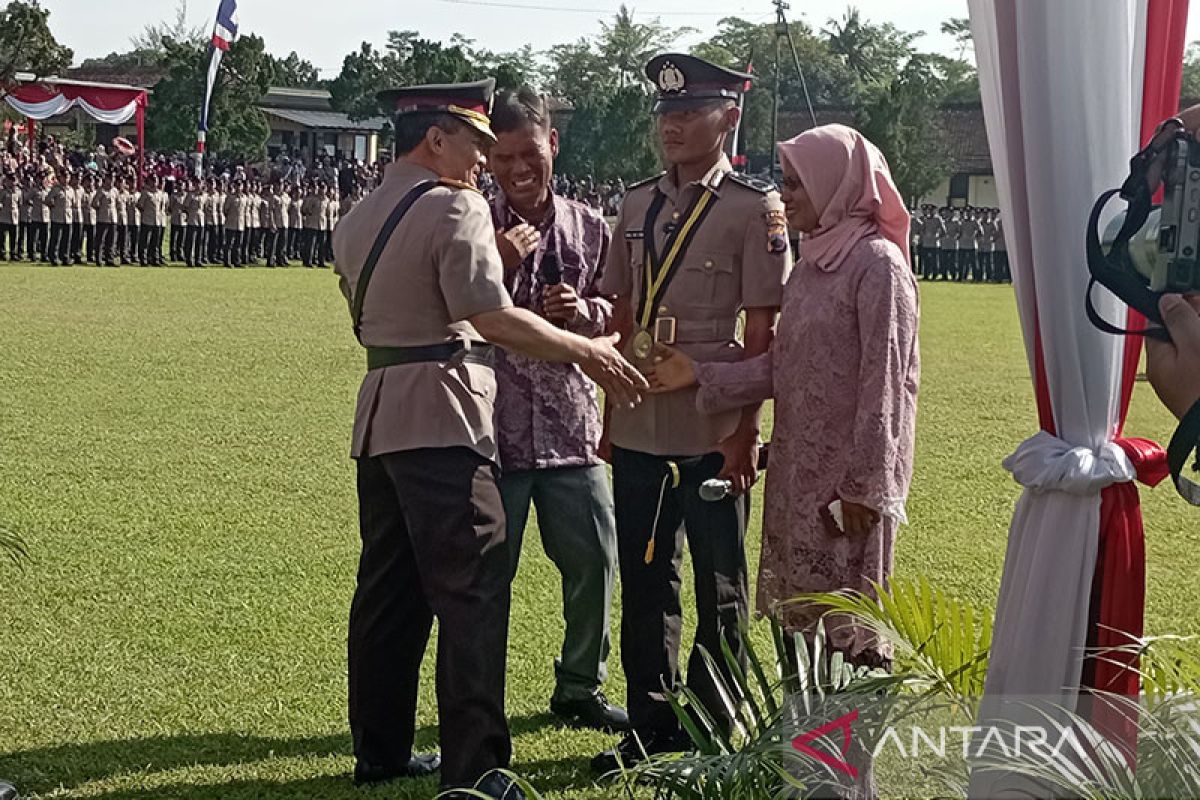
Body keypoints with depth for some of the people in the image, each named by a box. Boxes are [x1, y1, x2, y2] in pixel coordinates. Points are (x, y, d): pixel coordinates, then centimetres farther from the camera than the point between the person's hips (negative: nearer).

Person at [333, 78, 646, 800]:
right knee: (472, 590, -7)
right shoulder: (455, 207, -10)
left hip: (379, 416, 9)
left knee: (390, 586, 15)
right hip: (443, 420, -9)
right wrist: (586, 350, -10)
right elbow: (491, 315, -18)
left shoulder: (360, 219, 17)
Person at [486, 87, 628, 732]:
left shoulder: (588, 228, 8)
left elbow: (611, 316, 17)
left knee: (594, 557, 8)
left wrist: (584, 311, -5)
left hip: (570, 420, 4)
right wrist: (503, 264, -17)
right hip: (495, 422, -4)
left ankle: (580, 686, 27)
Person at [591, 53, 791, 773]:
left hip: (713, 433, -5)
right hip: (639, 429, 5)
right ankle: (652, 725, 23)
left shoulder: (756, 208, -6)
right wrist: (611, 414, 13)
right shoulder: (638, 205, 11)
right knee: (645, 579, 12)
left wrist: (747, 431, -12)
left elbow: (763, 332, -9)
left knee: (719, 586, 7)